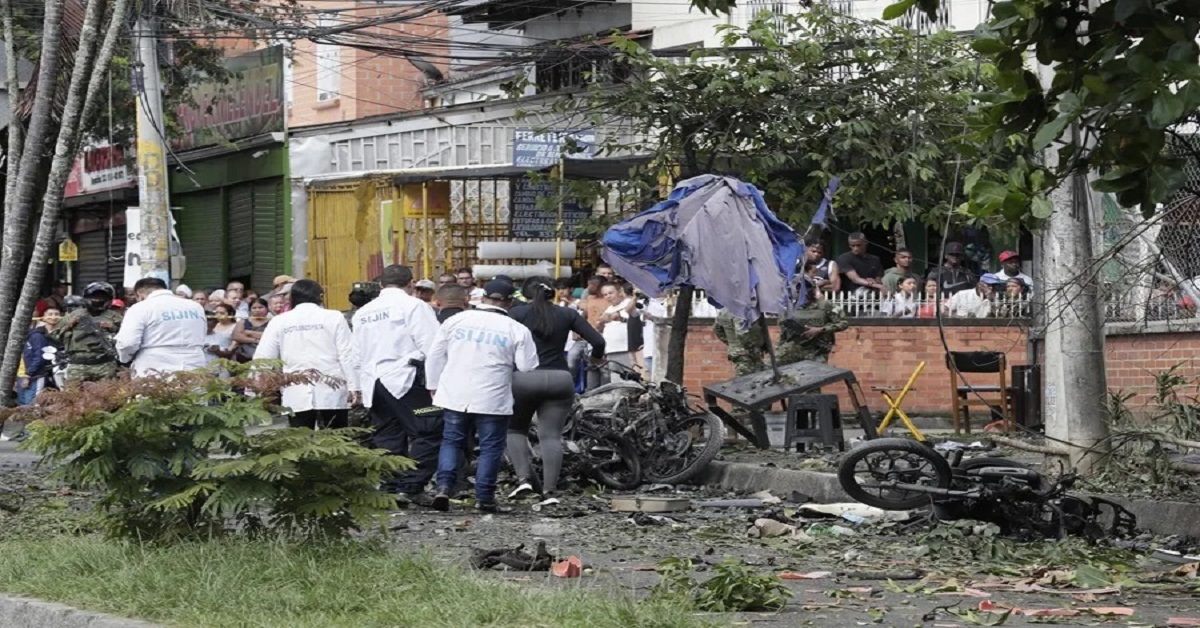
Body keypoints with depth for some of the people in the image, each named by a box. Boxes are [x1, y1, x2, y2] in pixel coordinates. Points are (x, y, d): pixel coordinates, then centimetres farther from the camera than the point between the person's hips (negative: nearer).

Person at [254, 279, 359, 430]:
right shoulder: (334, 317, 3)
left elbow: (262, 358, 5)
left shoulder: (279, 321, 6)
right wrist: (353, 386, 1)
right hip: (332, 393, -1)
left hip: (297, 396, 1)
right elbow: (347, 355, -2)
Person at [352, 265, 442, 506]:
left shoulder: (363, 313, 19)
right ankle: (411, 487, -15)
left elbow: (357, 353, 21)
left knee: (387, 439, 9)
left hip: (374, 383, 7)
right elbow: (431, 346, -9)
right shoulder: (414, 306, -2)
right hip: (405, 379, -7)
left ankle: (391, 490, 6)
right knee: (429, 433, -6)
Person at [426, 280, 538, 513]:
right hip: (493, 398, -2)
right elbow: (527, 367, -4)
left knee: (451, 441, 14)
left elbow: (435, 356, 8)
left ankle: (444, 487, -1)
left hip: (455, 395, 3)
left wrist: (434, 385, 18)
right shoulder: (517, 330, -5)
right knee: (490, 447, 7)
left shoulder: (456, 321, 3)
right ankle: (484, 497, 6)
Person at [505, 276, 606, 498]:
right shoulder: (567, 314, 9)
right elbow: (598, 341, 5)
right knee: (551, 436, 4)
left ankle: (524, 478, -2)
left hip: (524, 378, -2)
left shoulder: (517, 312, 3)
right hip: (559, 379, 2)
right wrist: (596, 357, 25)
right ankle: (549, 490, -2)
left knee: (515, 429, 15)